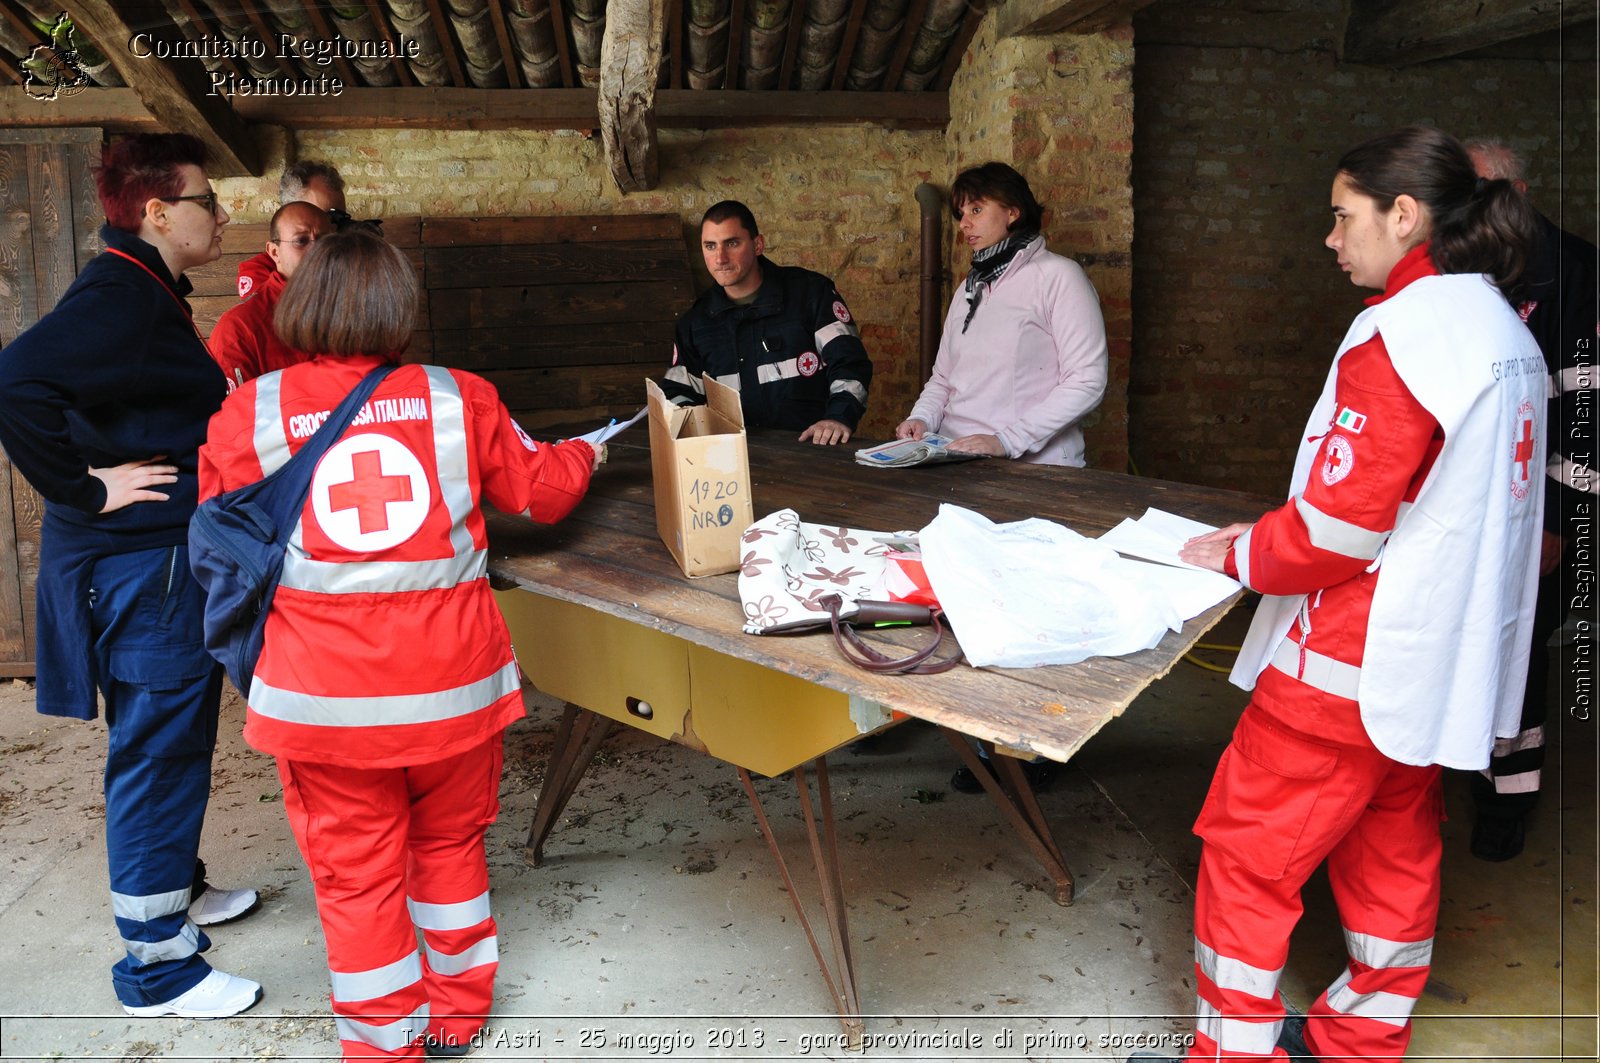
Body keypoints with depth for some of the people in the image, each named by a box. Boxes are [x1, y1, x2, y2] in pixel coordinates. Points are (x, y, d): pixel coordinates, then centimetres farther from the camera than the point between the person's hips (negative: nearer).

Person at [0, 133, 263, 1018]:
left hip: (162, 560, 10)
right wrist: (84, 489, -24)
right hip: (141, 566, -10)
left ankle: (177, 890, 40)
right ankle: (156, 967, 13)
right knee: (156, 756, 0)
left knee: (171, 747, 22)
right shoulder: (119, 298, -19)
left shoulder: (145, 295, 13)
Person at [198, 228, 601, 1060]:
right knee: (450, 840, 22)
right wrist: (584, 454, 31)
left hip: (323, 696, -1)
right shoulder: (459, 400, -3)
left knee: (355, 868, 13)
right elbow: (542, 487, 10)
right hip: (450, 680, 2)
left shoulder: (250, 413, -4)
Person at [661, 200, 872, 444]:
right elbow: (677, 394, 25)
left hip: (813, 447, -2)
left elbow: (850, 363, 2)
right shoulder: (694, 323, 18)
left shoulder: (810, 292, 7)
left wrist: (840, 417, -16)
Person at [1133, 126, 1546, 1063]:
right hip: (1444, 658, 10)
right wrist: (1267, 535, 12)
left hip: (1355, 661, -10)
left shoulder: (1403, 330, -19)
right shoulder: (1503, 330, 10)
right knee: (1393, 845, 20)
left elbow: (1340, 527, -22)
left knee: (1248, 846, 2)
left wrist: (1239, 555, -5)